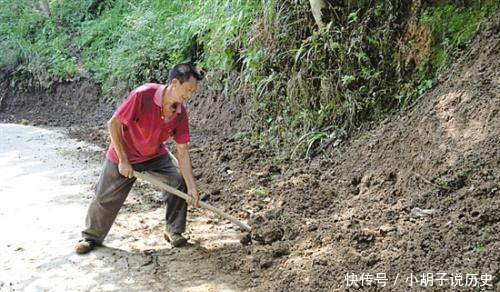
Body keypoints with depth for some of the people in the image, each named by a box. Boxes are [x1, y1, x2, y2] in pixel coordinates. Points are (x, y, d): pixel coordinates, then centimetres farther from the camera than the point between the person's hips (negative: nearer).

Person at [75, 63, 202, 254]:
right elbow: (113, 124, -26)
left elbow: (182, 152, -13)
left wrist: (192, 187, -17)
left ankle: (174, 231, 7)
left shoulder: (180, 114, -18)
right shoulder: (142, 95, -33)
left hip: (155, 155, 4)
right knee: (105, 198, 5)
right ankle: (91, 237, 29)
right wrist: (123, 160, -22)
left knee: (178, 182, -12)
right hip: (124, 154, -3)